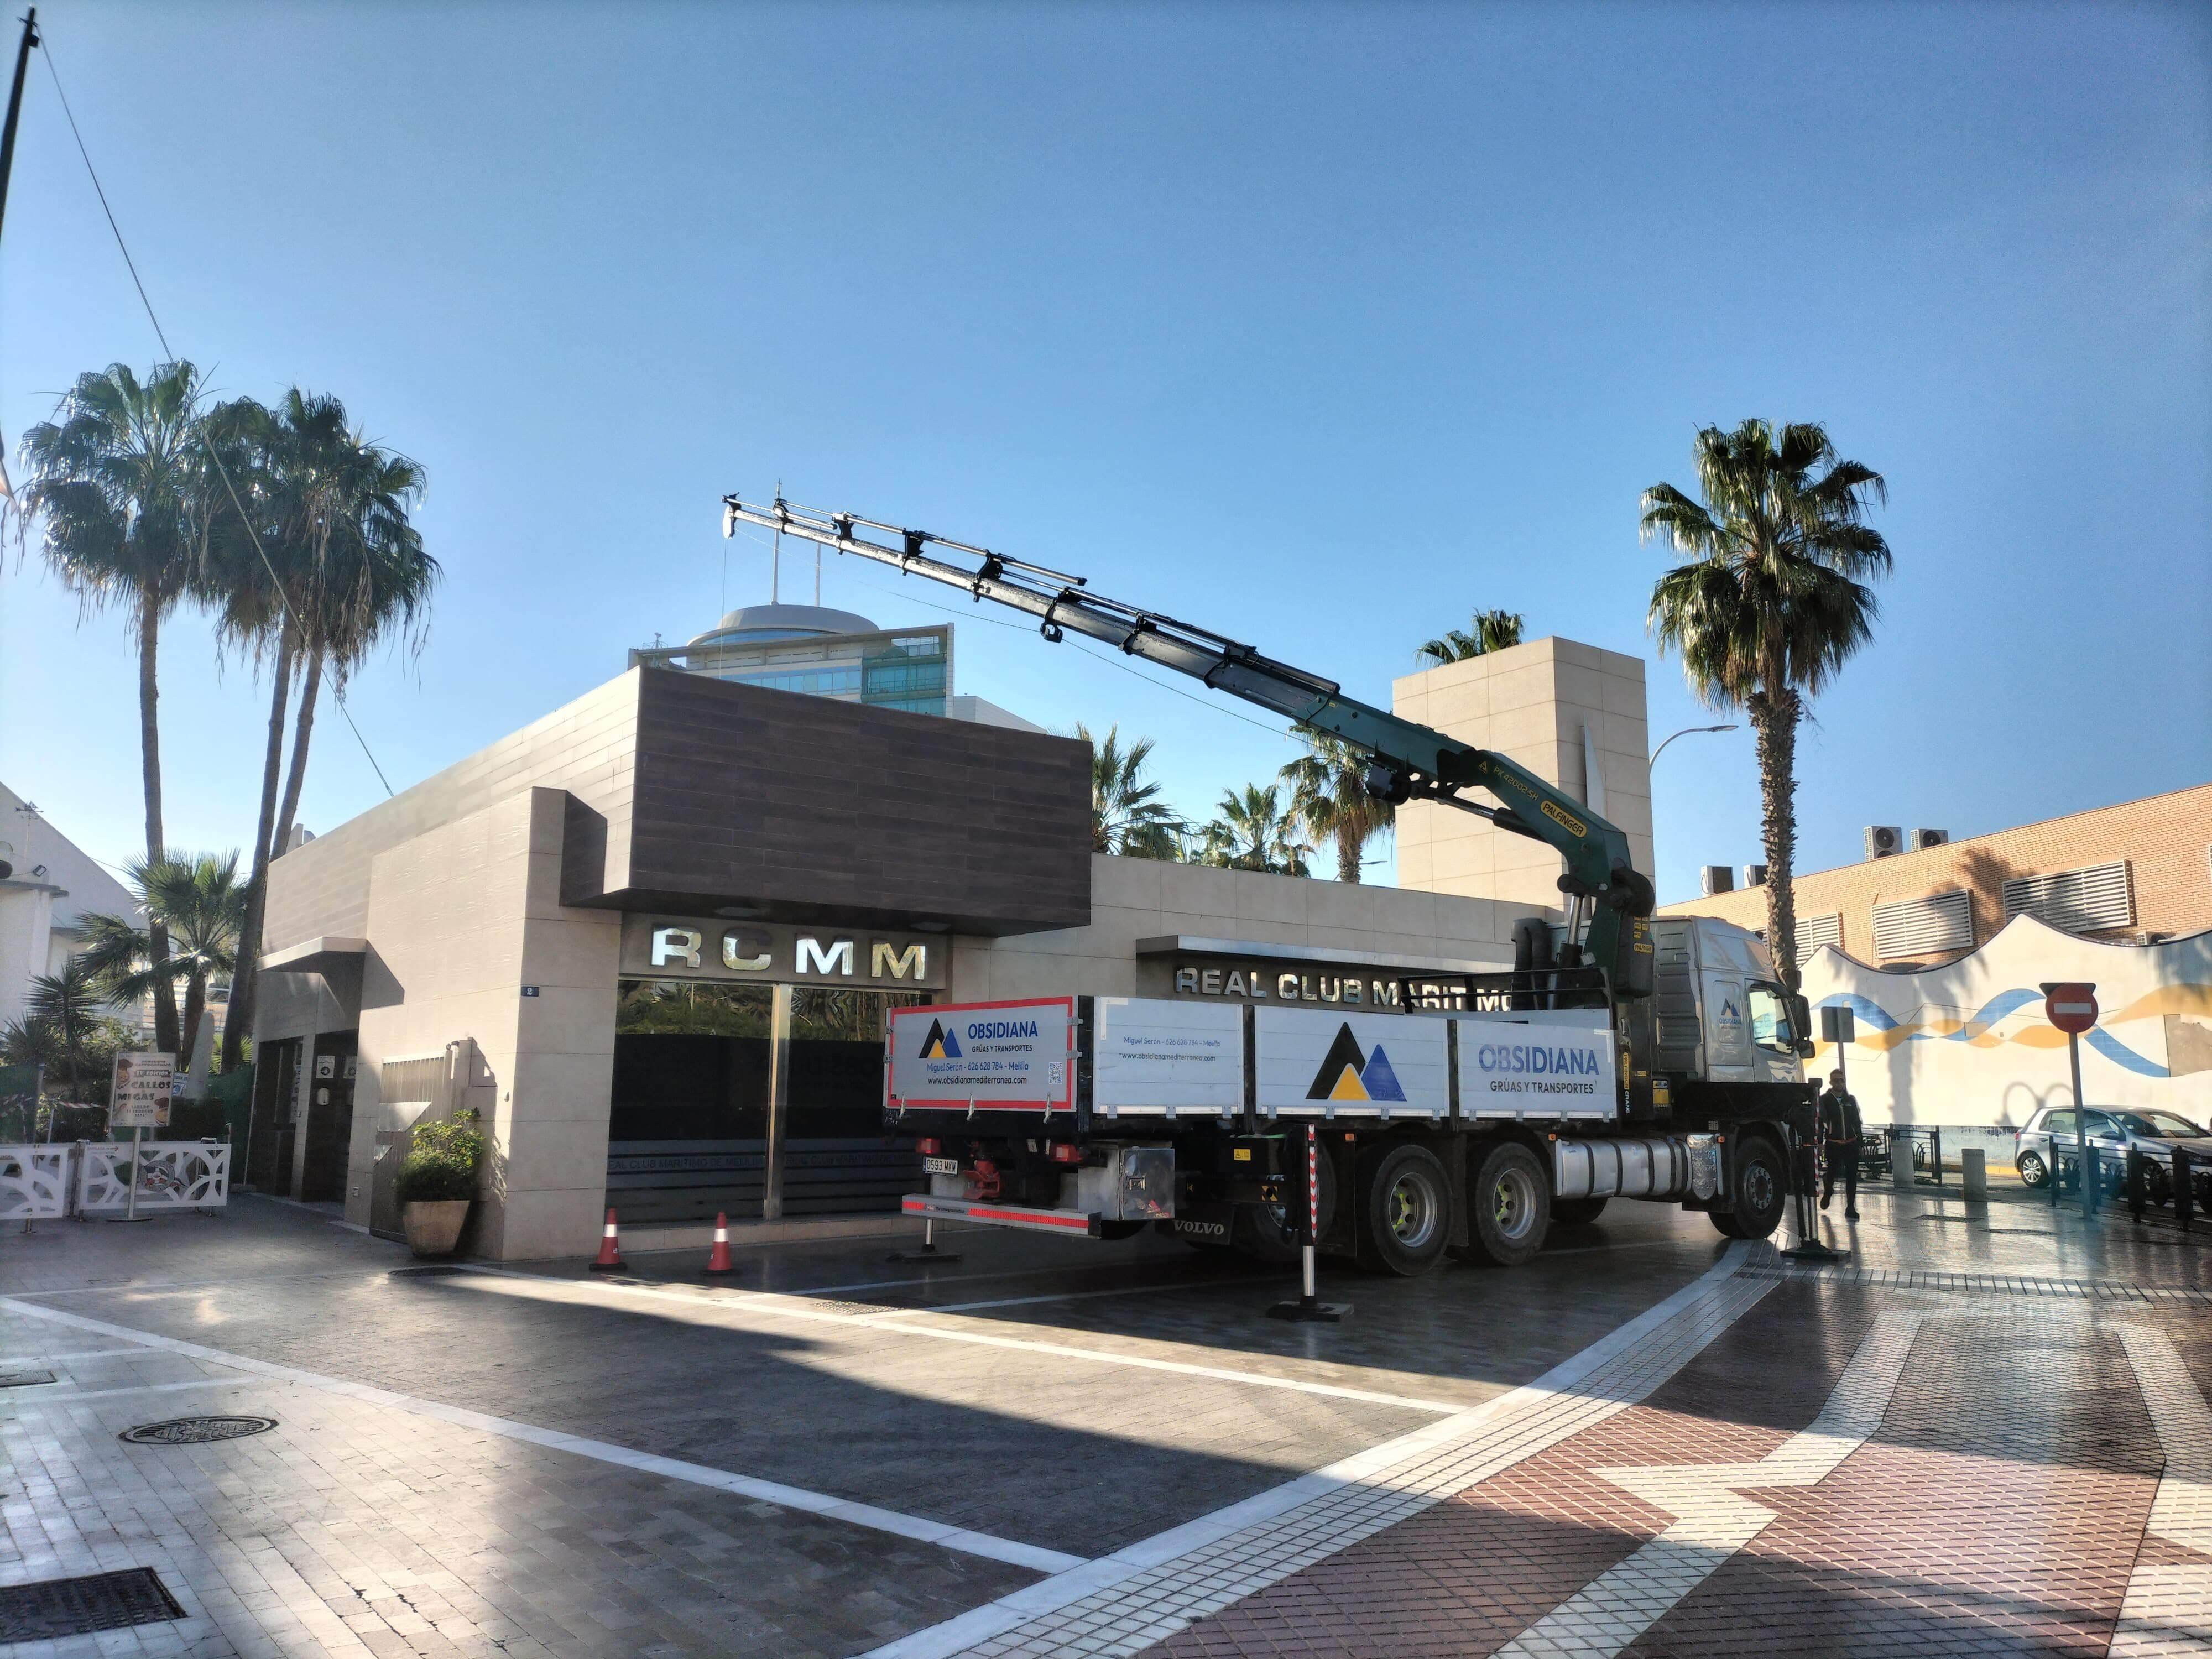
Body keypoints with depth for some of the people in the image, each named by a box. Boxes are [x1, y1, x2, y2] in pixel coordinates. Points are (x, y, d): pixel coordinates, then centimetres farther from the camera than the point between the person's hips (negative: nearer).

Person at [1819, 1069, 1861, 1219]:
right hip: (1833, 1144, -2)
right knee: (1831, 1173, 6)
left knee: (1852, 1176, -3)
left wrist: (1860, 1143, 11)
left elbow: (1857, 1122, 15)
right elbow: (1820, 1122, -2)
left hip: (1851, 1143, 2)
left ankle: (1851, 1208, 1)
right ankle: (1827, 1193, 38)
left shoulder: (1851, 1099, 10)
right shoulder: (1824, 1100, 0)